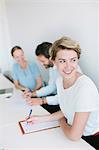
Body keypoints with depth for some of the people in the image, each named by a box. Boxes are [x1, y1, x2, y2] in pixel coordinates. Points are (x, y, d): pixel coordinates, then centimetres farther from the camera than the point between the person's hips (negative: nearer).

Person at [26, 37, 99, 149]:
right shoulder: (60, 80, -7)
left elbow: (74, 136, -26)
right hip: (72, 131, 6)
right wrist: (42, 118, -2)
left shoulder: (85, 87, -32)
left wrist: (61, 121, -8)